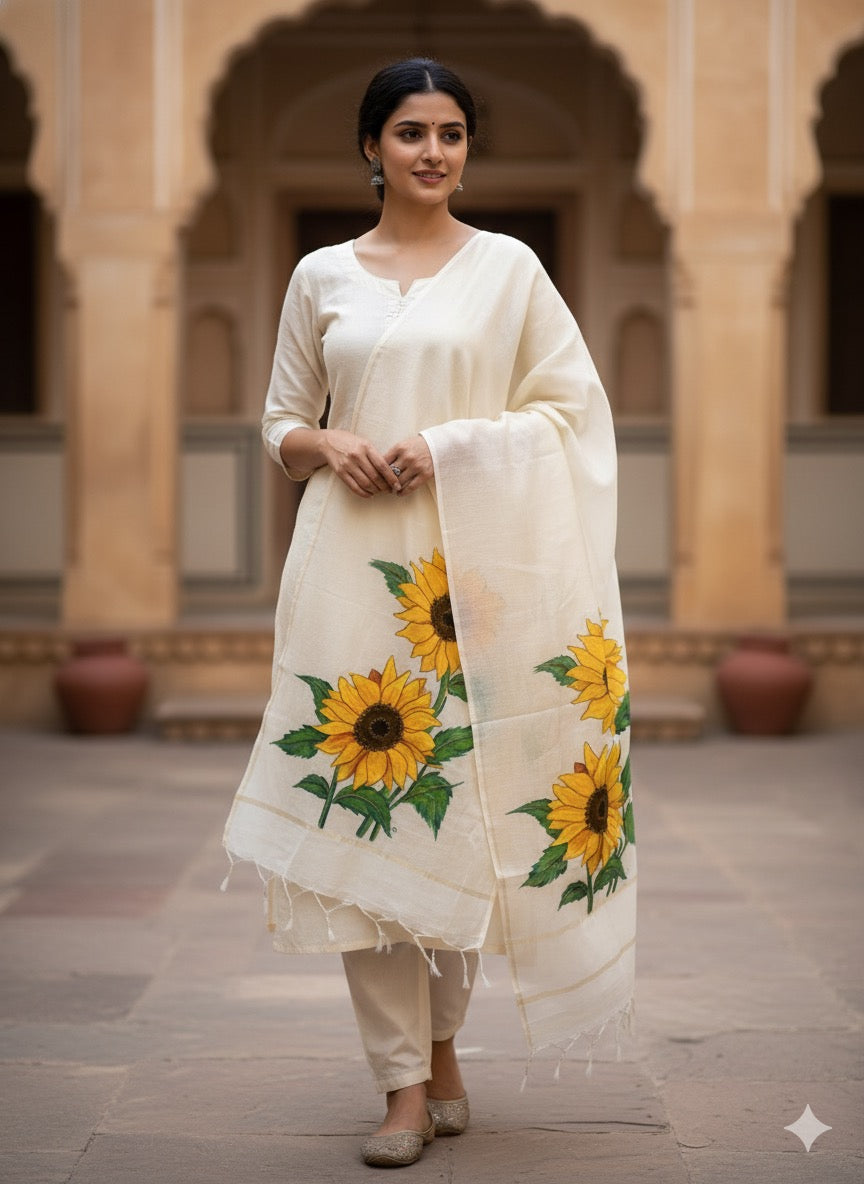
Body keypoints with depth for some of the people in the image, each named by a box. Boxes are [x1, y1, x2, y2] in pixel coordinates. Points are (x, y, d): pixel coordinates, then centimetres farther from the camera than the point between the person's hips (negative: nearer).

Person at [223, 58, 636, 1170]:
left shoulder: (508, 267, 6)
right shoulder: (322, 276, 11)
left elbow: (573, 409, 3)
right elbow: (280, 424, 16)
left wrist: (448, 443, -10)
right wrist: (328, 446, -7)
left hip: (471, 562, -1)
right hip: (350, 563, 1)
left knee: (459, 803, 2)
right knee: (365, 802, -4)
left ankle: (442, 1045, 20)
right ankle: (407, 1081, 2)